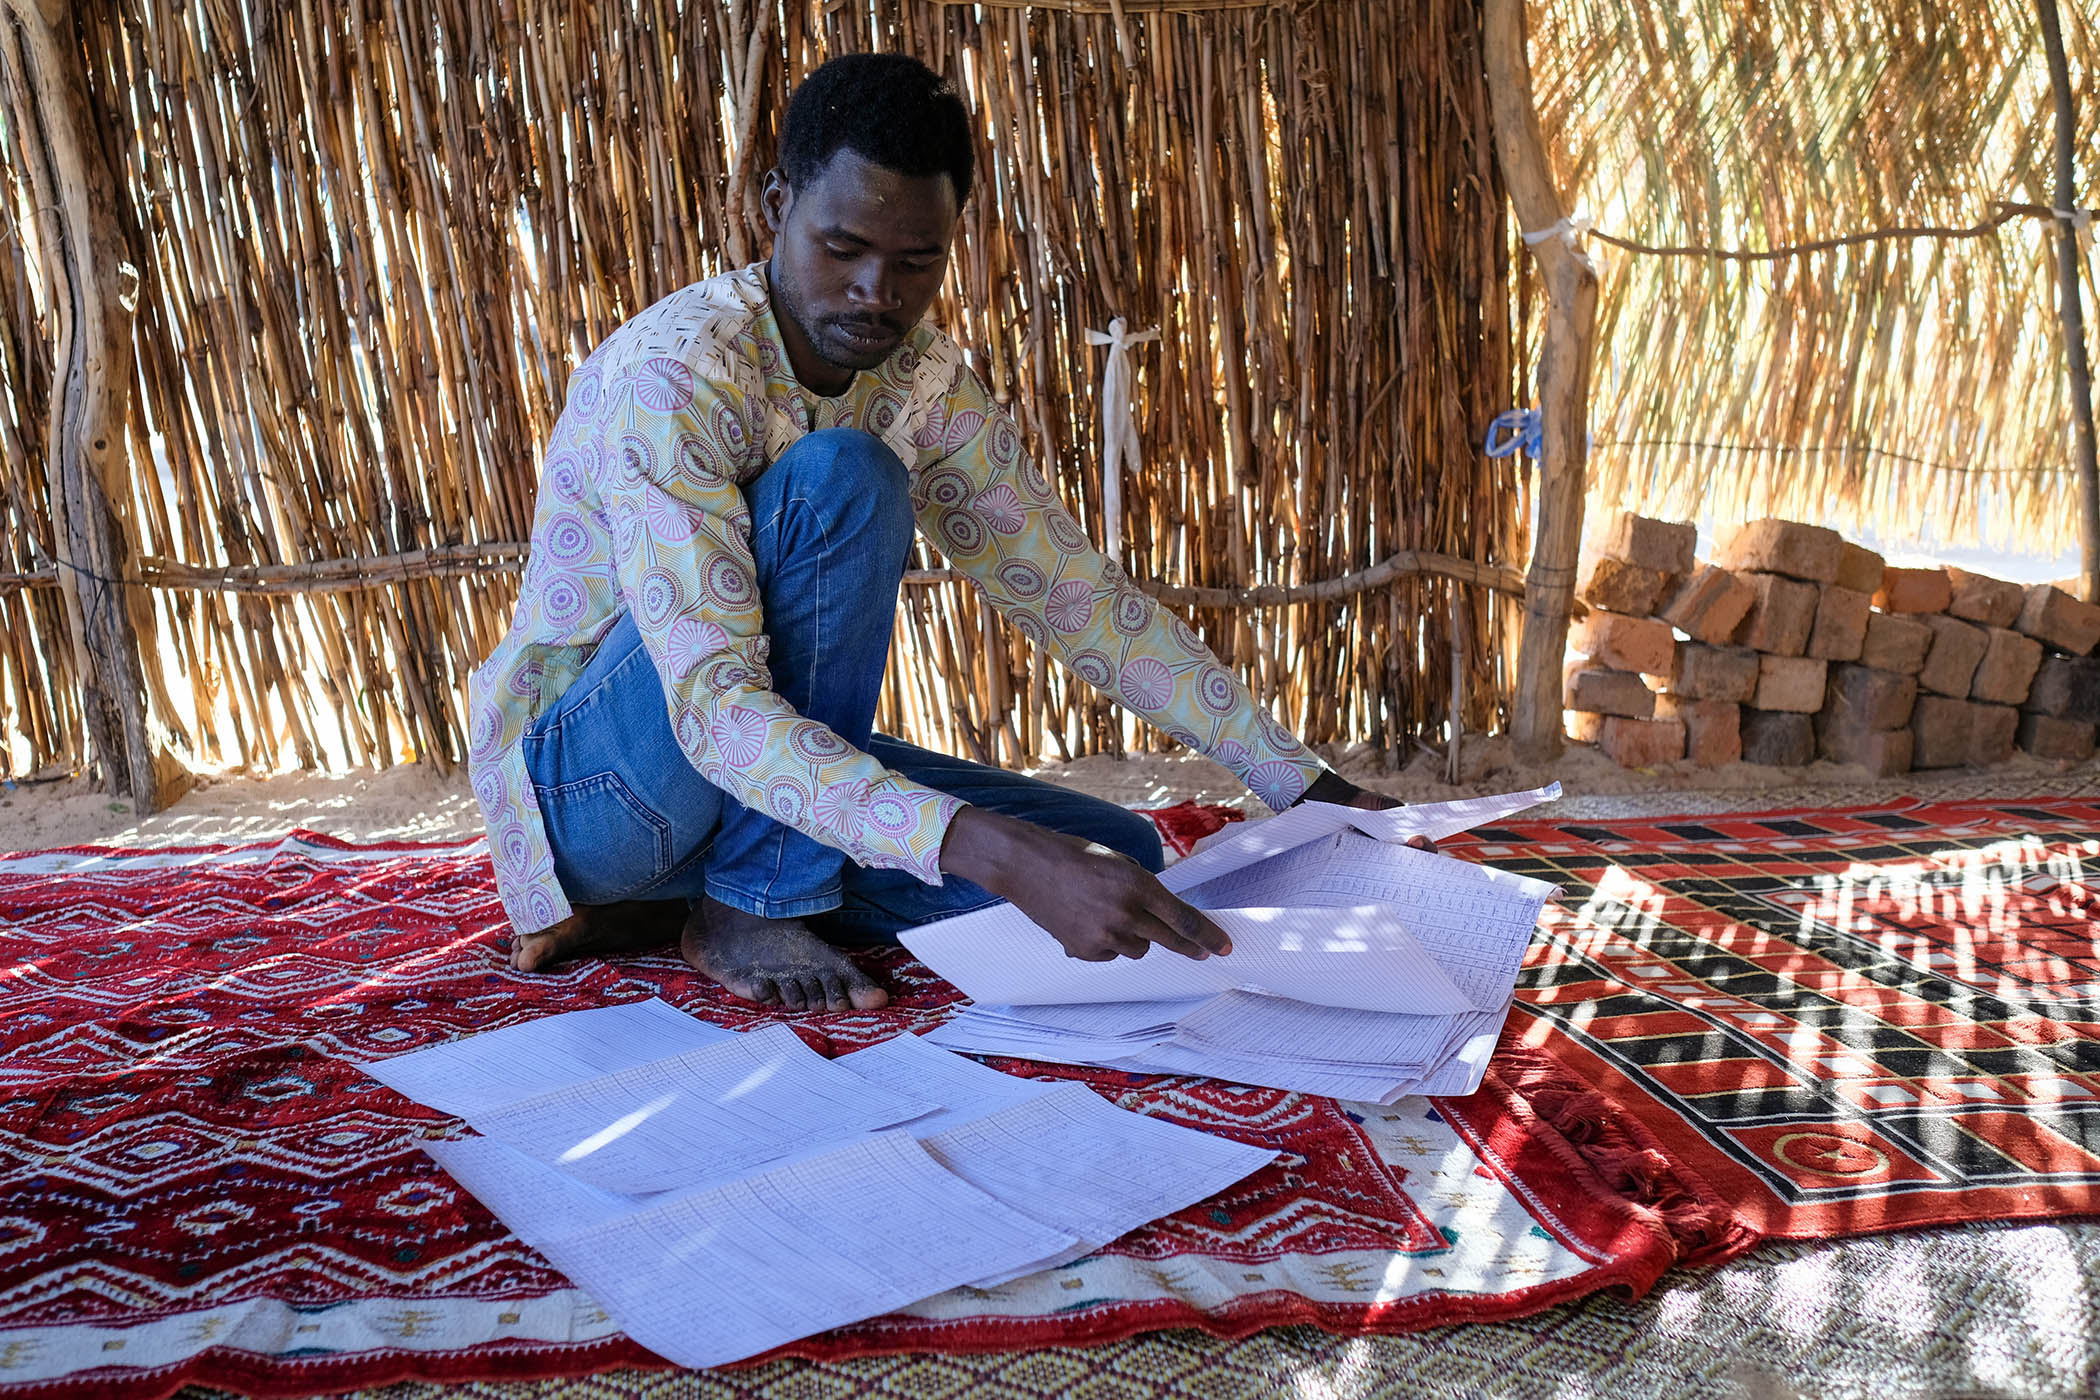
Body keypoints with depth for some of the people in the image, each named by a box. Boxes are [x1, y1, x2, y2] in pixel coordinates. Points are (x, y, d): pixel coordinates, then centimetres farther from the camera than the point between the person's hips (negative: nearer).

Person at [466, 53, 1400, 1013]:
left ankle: (667, 900, 1)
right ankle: (751, 905, -15)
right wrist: (999, 856, -48)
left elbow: (1075, 594, -1)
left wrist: (1298, 781, -7)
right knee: (845, 479, -28)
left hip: (769, 779, 7)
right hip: (578, 783, -7)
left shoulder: (922, 381, -4)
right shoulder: (672, 374, -26)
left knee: (1117, 859, -6)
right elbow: (713, 707, -36)